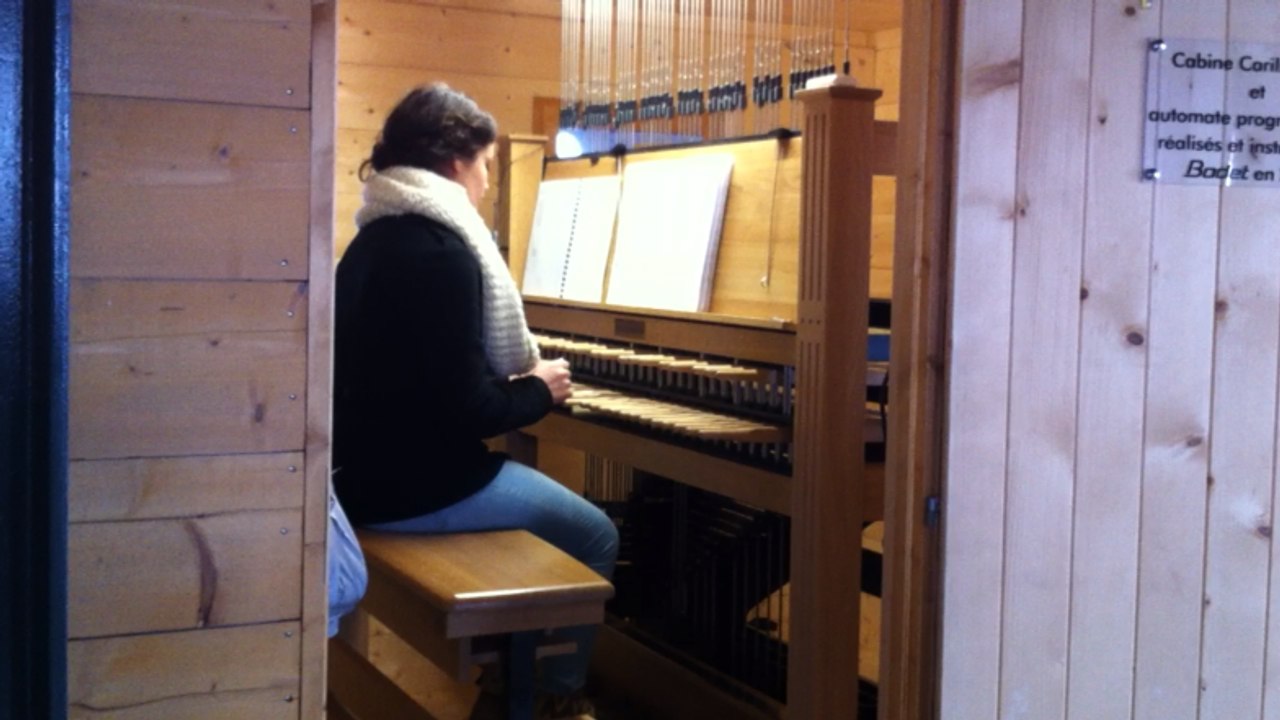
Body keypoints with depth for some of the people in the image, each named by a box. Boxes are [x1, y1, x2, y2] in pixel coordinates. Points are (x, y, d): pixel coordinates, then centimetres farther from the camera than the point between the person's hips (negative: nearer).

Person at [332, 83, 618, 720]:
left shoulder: (377, 238, 10)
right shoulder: (442, 251, -20)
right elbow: (465, 410, -23)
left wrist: (516, 376, 10)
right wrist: (539, 391, -5)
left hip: (372, 469, 10)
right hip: (418, 484, -10)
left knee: (556, 505, 29)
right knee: (595, 537, 6)